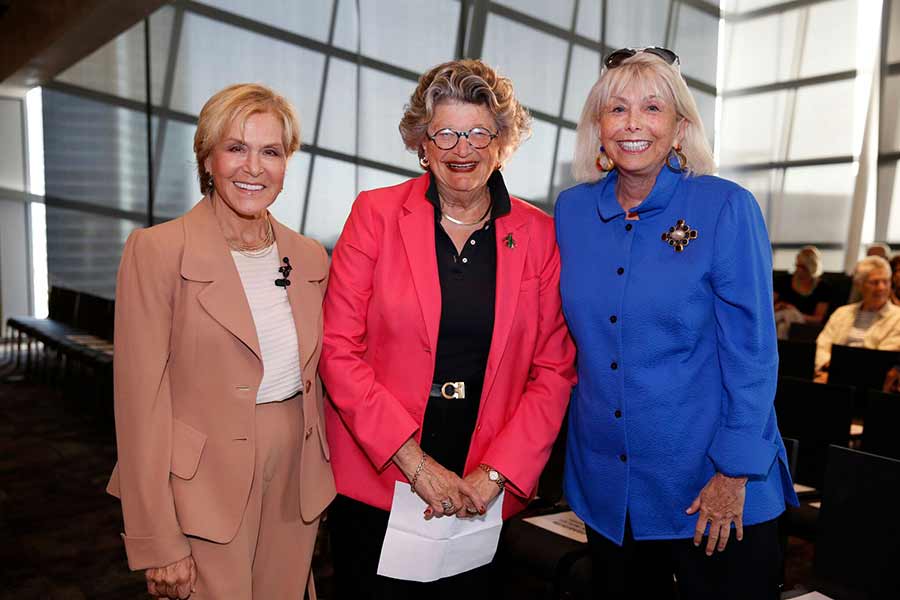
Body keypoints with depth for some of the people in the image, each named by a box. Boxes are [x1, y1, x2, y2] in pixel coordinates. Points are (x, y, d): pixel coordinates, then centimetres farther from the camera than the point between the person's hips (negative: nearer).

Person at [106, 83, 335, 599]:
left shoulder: (309, 257, 4)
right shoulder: (157, 251, -12)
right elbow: (140, 402, -13)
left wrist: (322, 484, 13)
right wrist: (157, 544, -12)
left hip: (295, 488, 5)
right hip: (204, 495, -5)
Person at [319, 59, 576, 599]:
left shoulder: (538, 233, 0)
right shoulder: (376, 213, -5)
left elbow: (555, 369, 0)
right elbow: (339, 350, -9)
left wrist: (494, 474, -8)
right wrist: (415, 463, -13)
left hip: (488, 492, 2)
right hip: (375, 479, -1)